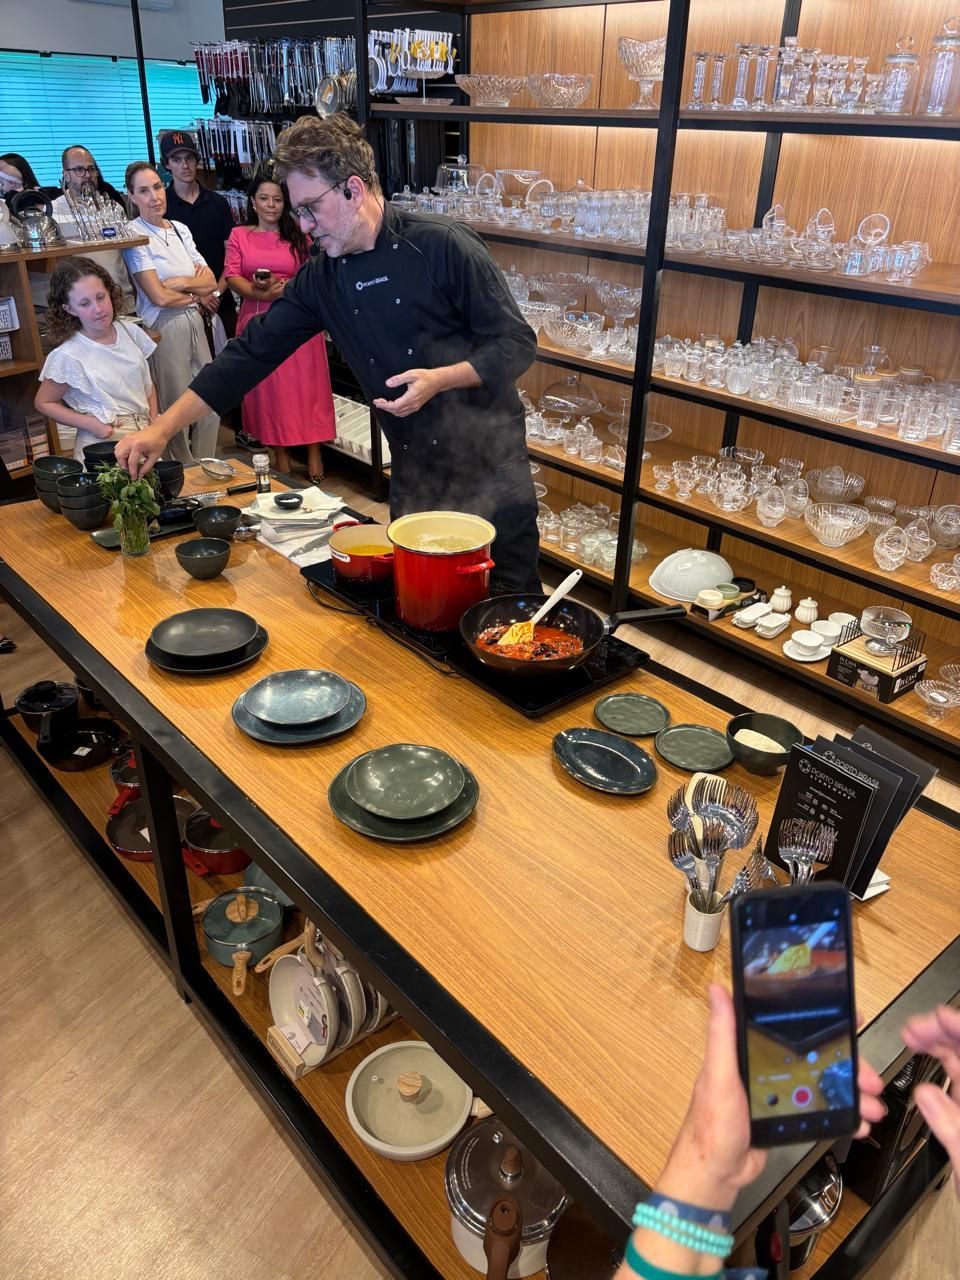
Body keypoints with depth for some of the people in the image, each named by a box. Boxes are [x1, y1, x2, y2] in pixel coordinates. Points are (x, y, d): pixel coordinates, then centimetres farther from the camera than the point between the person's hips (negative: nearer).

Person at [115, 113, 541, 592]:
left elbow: (517, 342, -11)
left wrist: (439, 379, -25)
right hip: (414, 469, 5)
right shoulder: (321, 278, 3)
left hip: (488, 457, -4)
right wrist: (164, 427, -3)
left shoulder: (442, 245, -13)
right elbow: (252, 353, 2)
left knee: (512, 592, 4)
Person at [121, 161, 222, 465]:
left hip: (194, 322, 6)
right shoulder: (135, 235, -9)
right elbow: (160, 297, -15)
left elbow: (211, 281, 6)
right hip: (164, 327, -6)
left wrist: (182, 283, -10)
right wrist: (195, 293, -2)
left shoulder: (180, 229, 11)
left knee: (210, 406, 9)